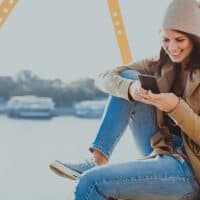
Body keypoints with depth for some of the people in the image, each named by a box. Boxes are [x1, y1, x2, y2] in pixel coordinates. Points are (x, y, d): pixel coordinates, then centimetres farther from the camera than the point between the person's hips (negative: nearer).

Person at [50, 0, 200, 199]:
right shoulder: (162, 64, 7)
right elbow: (105, 78, 1)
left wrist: (177, 107, -26)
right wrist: (131, 89, -20)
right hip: (160, 151, 7)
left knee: (91, 183, -24)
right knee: (128, 77, -7)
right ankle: (98, 159, -11)